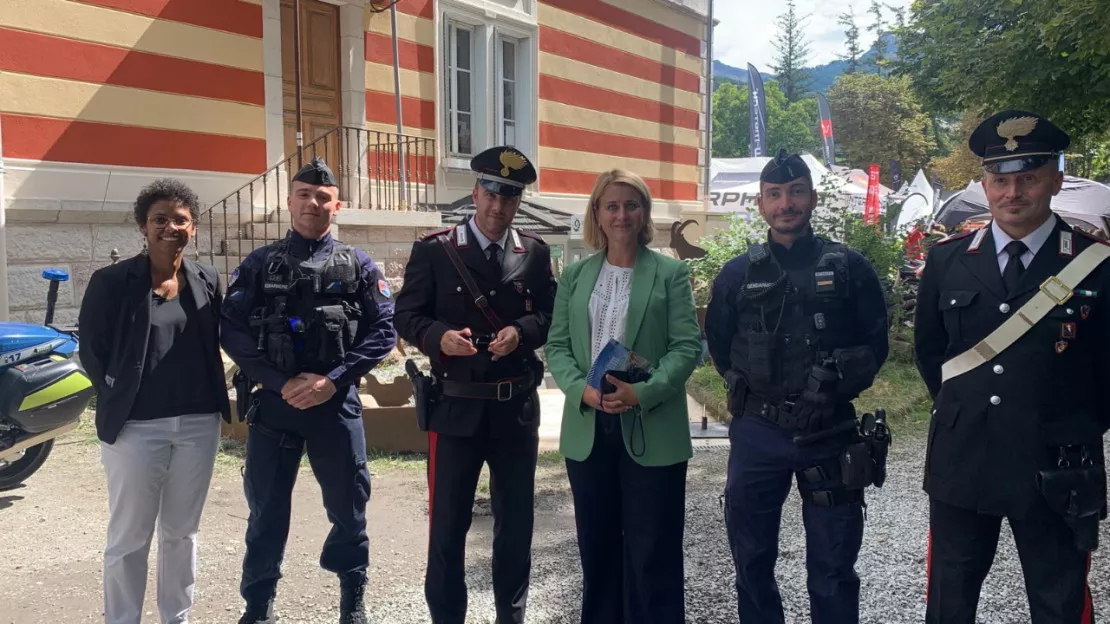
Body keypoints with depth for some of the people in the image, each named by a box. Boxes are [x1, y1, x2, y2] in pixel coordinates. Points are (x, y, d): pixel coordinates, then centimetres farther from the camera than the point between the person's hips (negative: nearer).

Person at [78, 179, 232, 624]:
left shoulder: (207, 281, 5)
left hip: (199, 423, 4)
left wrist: (209, 399, 5)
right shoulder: (110, 281, -6)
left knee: (182, 532, 15)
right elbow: (92, 350, -2)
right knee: (129, 538, 5)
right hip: (135, 426, -3)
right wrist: (122, 399, -1)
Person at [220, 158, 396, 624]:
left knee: (348, 503, 8)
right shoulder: (258, 265, 6)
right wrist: (281, 382, -13)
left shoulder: (358, 266, 5)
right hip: (273, 401, 1)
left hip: (337, 402, 0)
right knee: (266, 507, 9)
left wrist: (333, 379, -12)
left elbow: (383, 331, -1)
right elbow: (232, 331, -2)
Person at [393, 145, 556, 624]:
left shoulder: (535, 252, 5)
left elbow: (552, 316, 5)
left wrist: (522, 332, -15)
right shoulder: (433, 249, -2)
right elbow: (407, 316, -2)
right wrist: (440, 336, -22)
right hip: (456, 406, -2)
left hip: (517, 407, 3)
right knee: (447, 524, 5)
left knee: (516, 520, 14)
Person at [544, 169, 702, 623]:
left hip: (651, 429, -3)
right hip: (588, 427, 4)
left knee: (652, 550, 4)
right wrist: (582, 389, -12)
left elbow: (687, 345, -6)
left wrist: (642, 393, -19)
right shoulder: (575, 275, 10)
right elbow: (556, 344, 7)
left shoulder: (671, 272, 0)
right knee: (597, 544, 13)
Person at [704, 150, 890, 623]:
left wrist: (836, 389, -1)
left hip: (830, 433, -1)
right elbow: (719, 345, 13)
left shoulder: (849, 268, 0)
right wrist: (751, 391, 6)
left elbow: (875, 344, 6)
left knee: (832, 567, 9)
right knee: (752, 561, 12)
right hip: (756, 433, 2)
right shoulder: (738, 273, 3)